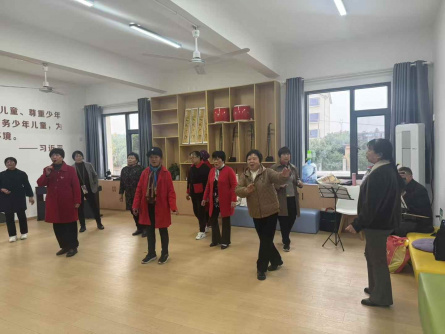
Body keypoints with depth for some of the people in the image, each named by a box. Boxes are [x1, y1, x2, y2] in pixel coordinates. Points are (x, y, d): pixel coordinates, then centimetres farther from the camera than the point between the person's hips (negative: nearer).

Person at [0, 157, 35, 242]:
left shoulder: (21, 173, 0)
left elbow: (27, 185, 0)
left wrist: (30, 196, -3)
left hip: (19, 198, -1)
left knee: (22, 216, 6)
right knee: (9, 217, 4)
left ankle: (24, 233, 20)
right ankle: (12, 235, 13)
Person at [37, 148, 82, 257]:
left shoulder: (70, 169, -6)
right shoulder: (47, 170, 8)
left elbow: (76, 186, -8)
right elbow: (40, 184, 0)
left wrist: (77, 201, -12)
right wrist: (46, 174, -16)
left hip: (68, 202, -4)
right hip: (53, 203, 5)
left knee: (70, 225, 3)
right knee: (57, 226, 10)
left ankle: (73, 247, 14)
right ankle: (64, 246, 24)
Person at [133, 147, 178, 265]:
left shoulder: (166, 173, -9)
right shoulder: (145, 172, 3)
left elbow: (171, 191, -11)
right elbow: (139, 190, 5)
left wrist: (173, 207, -19)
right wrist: (136, 205, 0)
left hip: (161, 207, -4)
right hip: (147, 206, 4)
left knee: (163, 230, 10)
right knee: (149, 230, 14)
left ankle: (165, 253, 26)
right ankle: (151, 253, 30)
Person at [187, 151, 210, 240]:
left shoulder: (205, 167, -14)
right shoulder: (192, 168, 10)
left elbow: (208, 181, -16)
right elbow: (189, 180, 15)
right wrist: (188, 192, 17)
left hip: (201, 193, -7)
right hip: (193, 193, 7)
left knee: (201, 212, 0)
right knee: (196, 211, 15)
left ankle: (202, 232, 10)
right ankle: (204, 224, 38)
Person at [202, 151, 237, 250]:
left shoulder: (229, 171, -11)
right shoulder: (211, 171, 8)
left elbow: (234, 186, -14)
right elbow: (208, 185, 13)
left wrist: (233, 200, -18)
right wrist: (205, 198, 12)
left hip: (225, 201, -6)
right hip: (214, 201, 6)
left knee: (225, 220, 7)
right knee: (213, 219, 11)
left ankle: (225, 241, 20)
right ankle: (216, 239, 28)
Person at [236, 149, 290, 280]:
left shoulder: (267, 172, -11)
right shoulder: (244, 176, 1)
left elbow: (278, 178, -29)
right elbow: (237, 190, -8)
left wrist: (284, 175, -52)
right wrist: (246, 190, -29)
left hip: (270, 211, -5)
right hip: (255, 213, 5)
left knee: (266, 240, 0)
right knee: (264, 240, 16)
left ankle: (261, 268, 14)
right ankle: (276, 261, 39)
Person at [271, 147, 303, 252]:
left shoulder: (293, 168, 9)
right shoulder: (273, 168, -6)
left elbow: (297, 180, 15)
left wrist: (300, 183, -8)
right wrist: (279, 186, -26)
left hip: (293, 198, 5)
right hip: (281, 199, -5)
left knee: (292, 219, 15)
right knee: (283, 221, 2)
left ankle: (285, 238, 41)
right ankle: (286, 242, 20)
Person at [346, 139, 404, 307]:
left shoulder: (378, 174, -24)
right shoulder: (389, 169, 8)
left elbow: (370, 204, -25)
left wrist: (357, 224, -18)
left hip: (377, 223, -10)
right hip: (384, 220, 10)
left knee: (377, 258, 3)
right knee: (372, 255, 22)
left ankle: (381, 297, 18)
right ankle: (375, 288, 36)